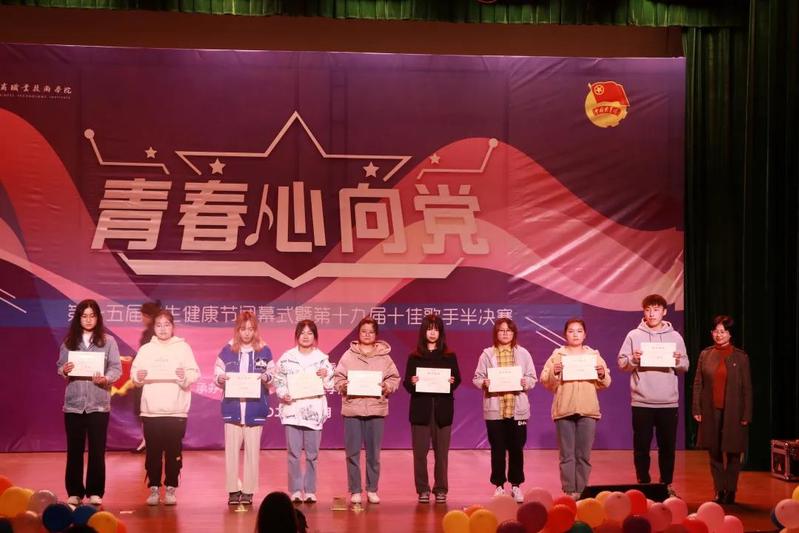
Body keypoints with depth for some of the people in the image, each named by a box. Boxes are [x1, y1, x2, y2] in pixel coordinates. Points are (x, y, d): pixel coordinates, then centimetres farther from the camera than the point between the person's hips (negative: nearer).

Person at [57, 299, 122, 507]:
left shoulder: (108, 341, 2)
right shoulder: (69, 341, 7)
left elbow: (117, 368, -3)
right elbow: (60, 367, 6)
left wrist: (106, 379, -21)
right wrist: (64, 371, -17)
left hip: (98, 403, -1)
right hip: (74, 402, 1)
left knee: (97, 450, 1)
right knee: (74, 450, 5)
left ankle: (95, 492, 9)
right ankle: (74, 492, 12)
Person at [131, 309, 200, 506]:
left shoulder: (183, 348, 6)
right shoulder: (146, 349, 11)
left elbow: (194, 374, 1)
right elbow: (134, 372, 7)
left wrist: (185, 376, -19)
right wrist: (138, 377, -14)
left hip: (176, 410, -1)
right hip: (151, 409, 1)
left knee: (174, 452, 1)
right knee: (153, 451, 2)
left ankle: (171, 489, 10)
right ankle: (154, 488, 11)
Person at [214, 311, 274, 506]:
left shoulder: (264, 351, 5)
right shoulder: (227, 350, 6)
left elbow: (274, 378, 6)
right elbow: (216, 376, 6)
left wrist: (266, 378, -15)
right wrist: (221, 378, -15)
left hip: (255, 409, 0)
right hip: (232, 408, 0)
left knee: (252, 451, 0)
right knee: (231, 450, -1)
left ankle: (248, 491, 7)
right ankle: (233, 490, 7)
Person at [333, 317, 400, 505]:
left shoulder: (384, 357, 7)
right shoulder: (348, 356, 4)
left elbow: (394, 378, 7)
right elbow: (337, 378, 4)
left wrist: (387, 387, -12)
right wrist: (343, 385, -16)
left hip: (376, 408, 1)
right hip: (352, 407, -1)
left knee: (374, 452, 5)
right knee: (353, 452, 1)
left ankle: (372, 489, 15)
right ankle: (354, 491, 9)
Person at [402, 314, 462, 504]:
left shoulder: (449, 357, 9)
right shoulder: (415, 357, 6)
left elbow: (457, 380, 6)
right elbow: (406, 383, 4)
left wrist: (452, 382, -14)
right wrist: (412, 382, -17)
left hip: (443, 409, 0)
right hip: (420, 409, 0)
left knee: (441, 451, 1)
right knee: (420, 451, -1)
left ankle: (441, 489, 10)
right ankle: (422, 490, 7)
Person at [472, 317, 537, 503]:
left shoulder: (523, 354, 6)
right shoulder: (487, 354, 2)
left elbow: (532, 378, 6)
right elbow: (477, 378, 2)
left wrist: (525, 383, -14)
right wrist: (484, 383, -18)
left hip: (518, 409, 1)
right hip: (494, 409, -1)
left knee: (516, 448, 3)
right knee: (497, 449, 3)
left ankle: (516, 485, 16)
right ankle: (499, 486, 14)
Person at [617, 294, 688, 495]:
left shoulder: (675, 337, 7)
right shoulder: (634, 336, 3)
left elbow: (685, 367, 9)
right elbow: (621, 363, 1)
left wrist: (678, 362, -12)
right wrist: (633, 360, -18)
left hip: (669, 402, 1)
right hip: (641, 402, -1)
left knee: (667, 446, 7)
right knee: (641, 446, 3)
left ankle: (667, 484, 19)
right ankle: (643, 484, 14)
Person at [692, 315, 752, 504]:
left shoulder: (740, 357, -2)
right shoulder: (705, 355, 6)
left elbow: (747, 387, -2)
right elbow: (698, 384, 7)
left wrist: (746, 414, -6)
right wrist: (696, 409, 0)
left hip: (733, 411, -2)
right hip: (711, 411, 2)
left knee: (732, 452, 4)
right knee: (714, 452, 6)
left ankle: (730, 491, 14)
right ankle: (719, 490, 13)